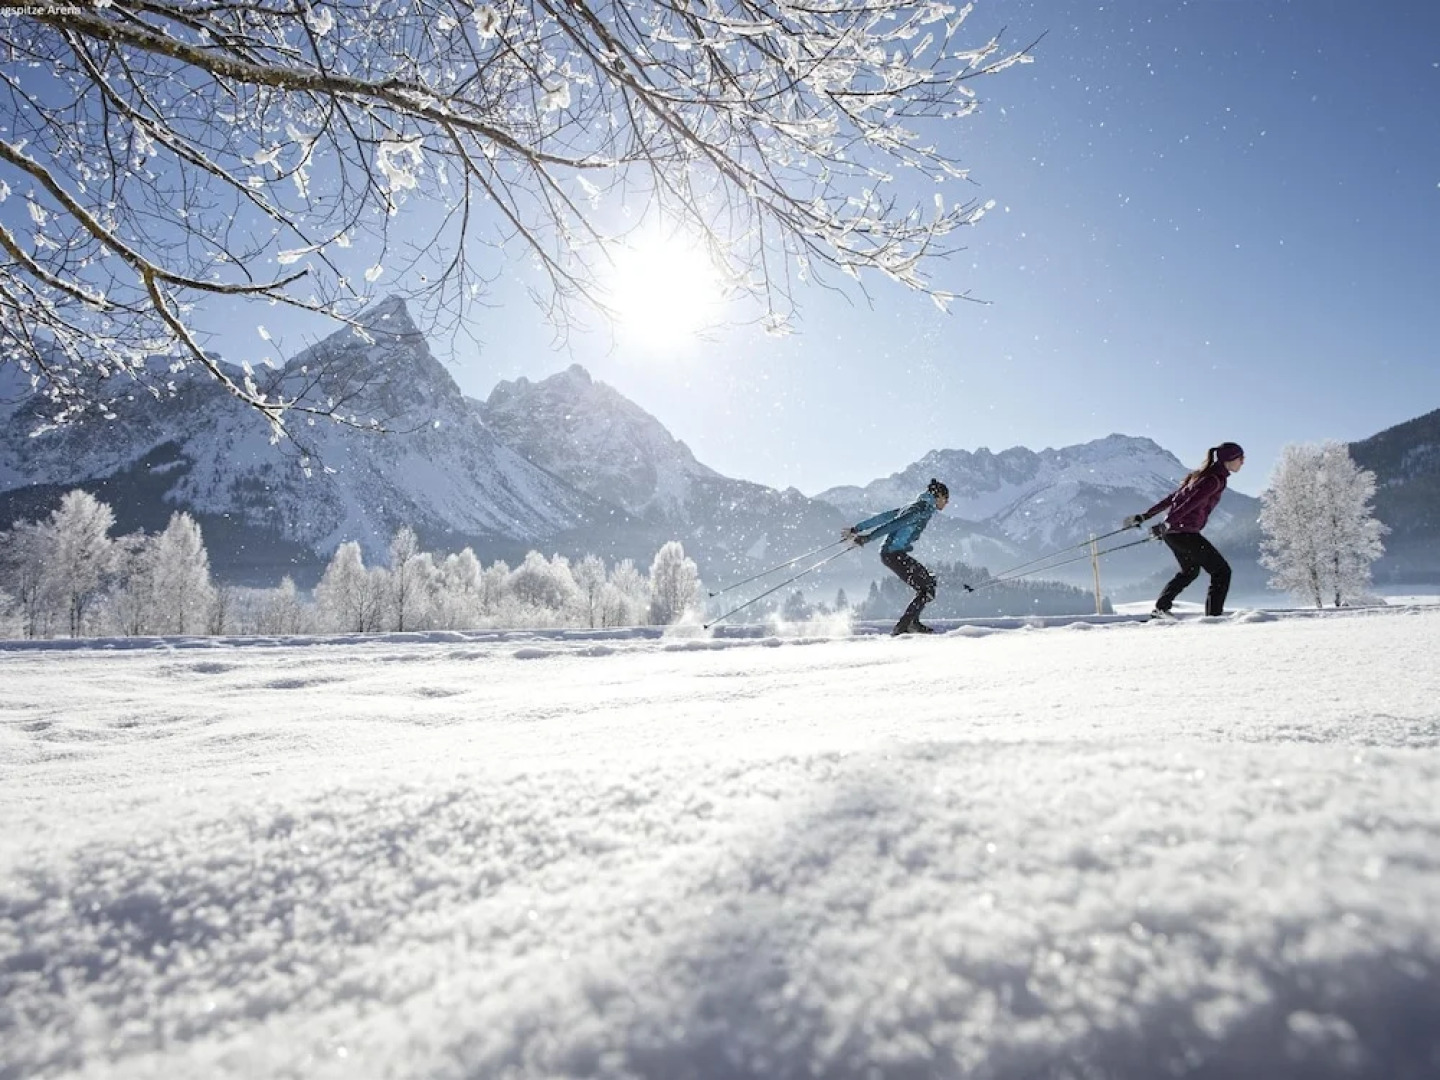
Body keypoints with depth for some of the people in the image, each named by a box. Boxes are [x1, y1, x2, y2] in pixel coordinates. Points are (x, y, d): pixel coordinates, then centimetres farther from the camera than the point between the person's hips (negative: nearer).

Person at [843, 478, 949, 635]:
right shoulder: (925, 509, -11)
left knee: (929, 580, 16)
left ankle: (912, 622, 17)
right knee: (927, 590, -6)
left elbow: (883, 517, 17)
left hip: (891, 553, 10)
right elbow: (895, 523, -22)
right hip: (894, 555, -10)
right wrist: (868, 537, -29)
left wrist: (856, 529, 16)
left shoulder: (914, 506, 19)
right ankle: (902, 627, -7)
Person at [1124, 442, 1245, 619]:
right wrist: (1167, 524, -30)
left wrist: (1146, 516, 15)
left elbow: (1173, 497, 16)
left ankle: (1160, 609, 26)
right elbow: (1191, 503, -23)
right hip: (1185, 532, -10)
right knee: (1222, 571, 0)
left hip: (1172, 533, 10)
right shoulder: (1215, 480, -12)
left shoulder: (1202, 475, 17)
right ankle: (1214, 614, -4)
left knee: (1190, 571, 27)